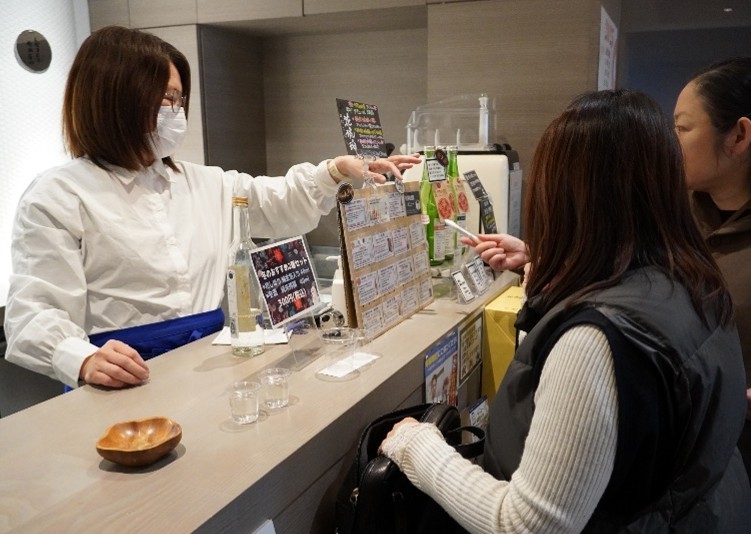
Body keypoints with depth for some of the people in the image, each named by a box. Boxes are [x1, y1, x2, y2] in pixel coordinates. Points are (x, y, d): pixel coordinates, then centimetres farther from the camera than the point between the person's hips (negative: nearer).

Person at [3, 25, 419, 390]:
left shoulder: (201, 183, 17)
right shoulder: (57, 197, -3)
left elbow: (277, 205, 24)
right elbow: (35, 312, -10)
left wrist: (338, 170, 9)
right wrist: (86, 360, -30)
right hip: (130, 380, -5)